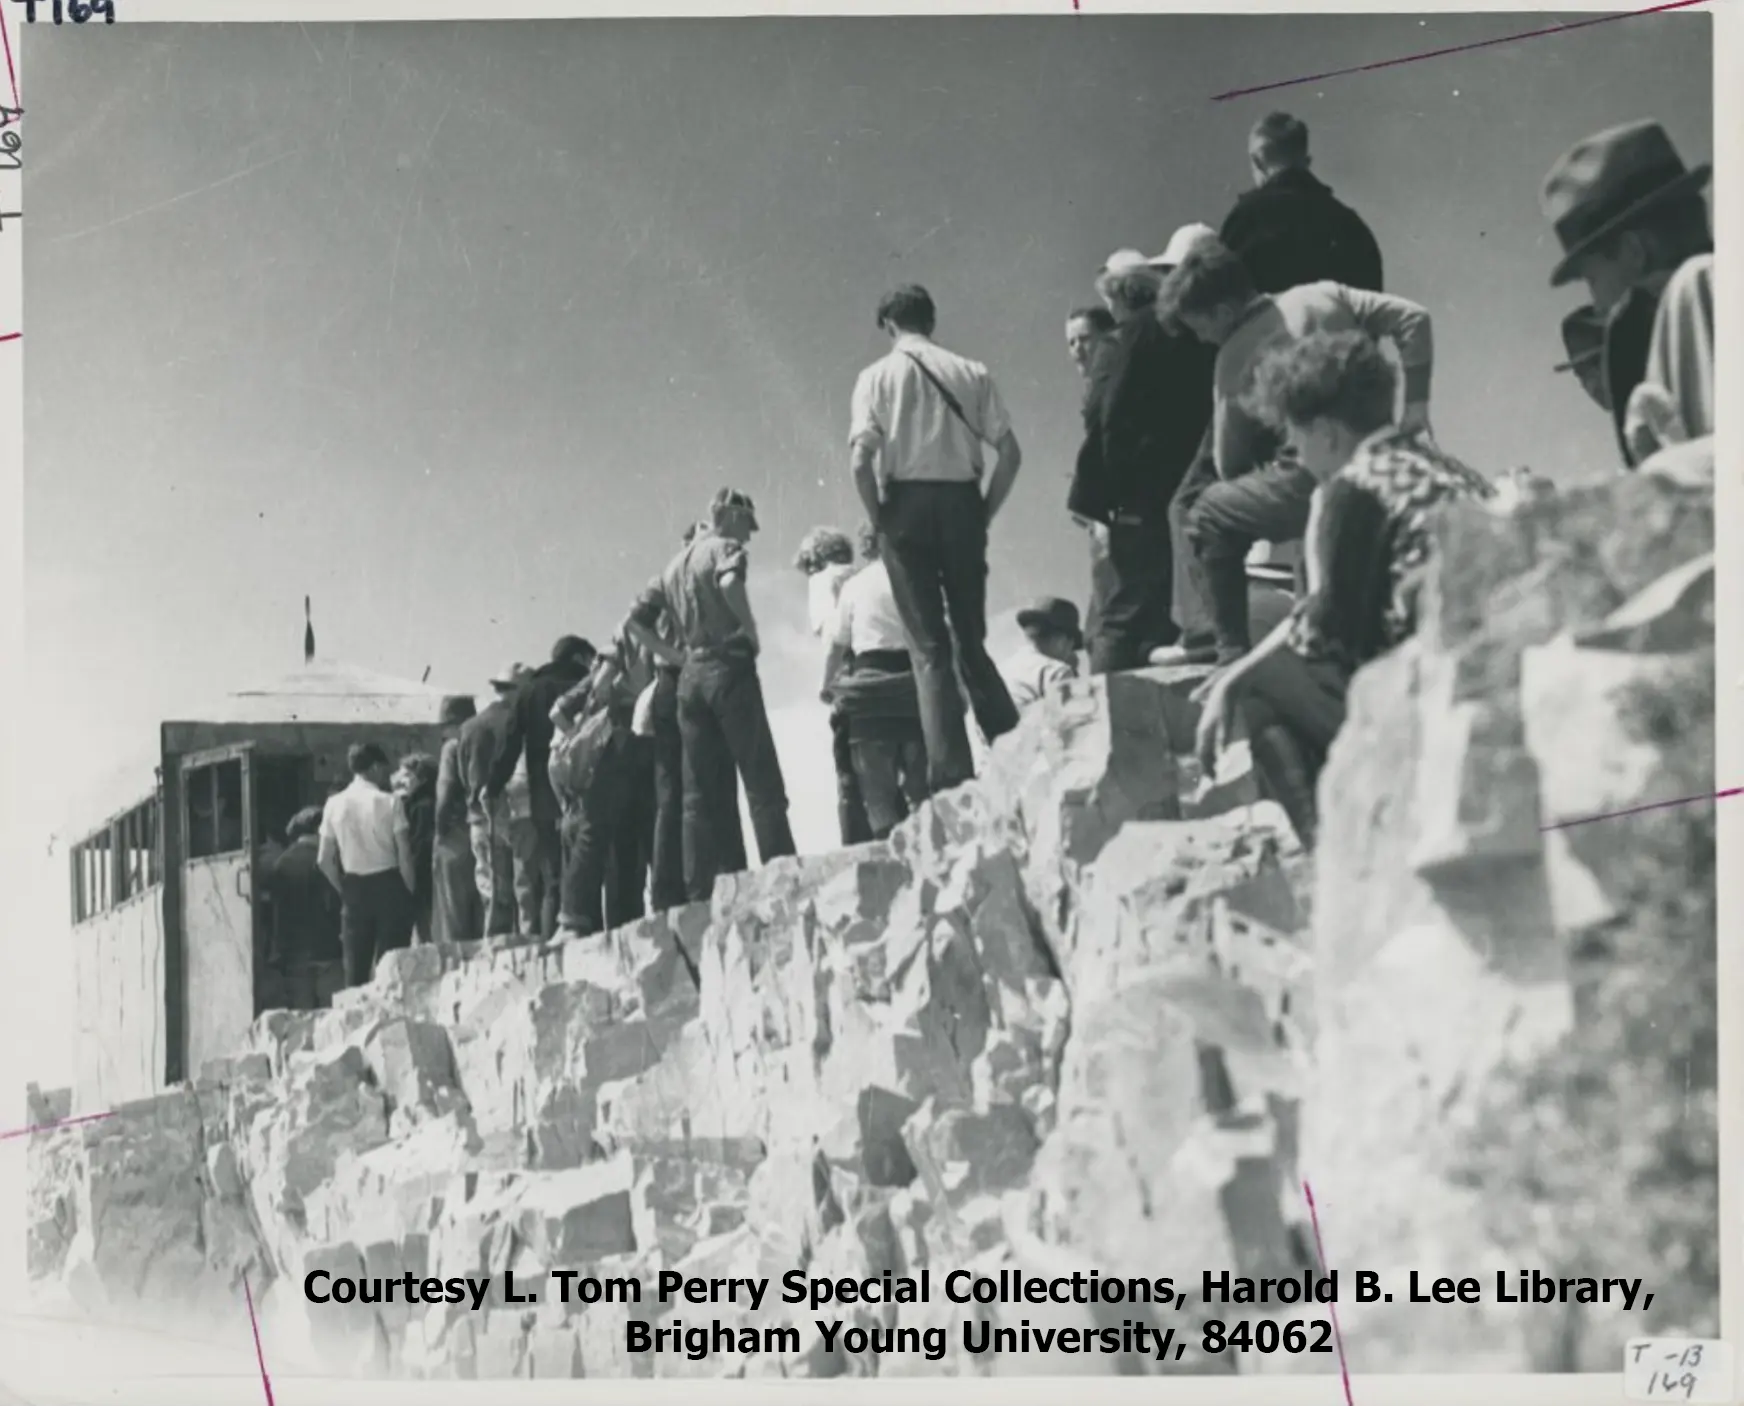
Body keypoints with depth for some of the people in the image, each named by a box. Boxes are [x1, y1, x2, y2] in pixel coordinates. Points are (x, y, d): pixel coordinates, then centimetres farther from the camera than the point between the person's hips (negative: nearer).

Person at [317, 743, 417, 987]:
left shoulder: (334, 804, 0)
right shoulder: (389, 802, -9)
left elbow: (325, 861, 1)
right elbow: (404, 857, -10)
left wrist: (345, 891, 13)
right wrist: (410, 893, 3)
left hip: (354, 887, 3)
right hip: (388, 886, -3)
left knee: (355, 967, 7)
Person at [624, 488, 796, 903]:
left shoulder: (674, 565, 21)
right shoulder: (725, 548, -1)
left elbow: (634, 622, 19)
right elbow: (730, 582, -25)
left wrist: (677, 656, 14)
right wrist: (751, 632, -13)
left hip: (690, 677, 7)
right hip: (729, 669, -7)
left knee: (700, 798, 5)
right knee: (763, 788, -10)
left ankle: (699, 899, -2)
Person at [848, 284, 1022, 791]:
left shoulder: (878, 376, 1)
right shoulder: (971, 373, 6)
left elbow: (861, 459, -10)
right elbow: (1010, 453, 0)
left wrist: (879, 519, 1)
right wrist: (985, 512, 9)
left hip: (907, 503, -2)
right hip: (962, 502, 2)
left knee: (929, 648, 0)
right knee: (971, 641, 14)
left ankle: (951, 773, -8)